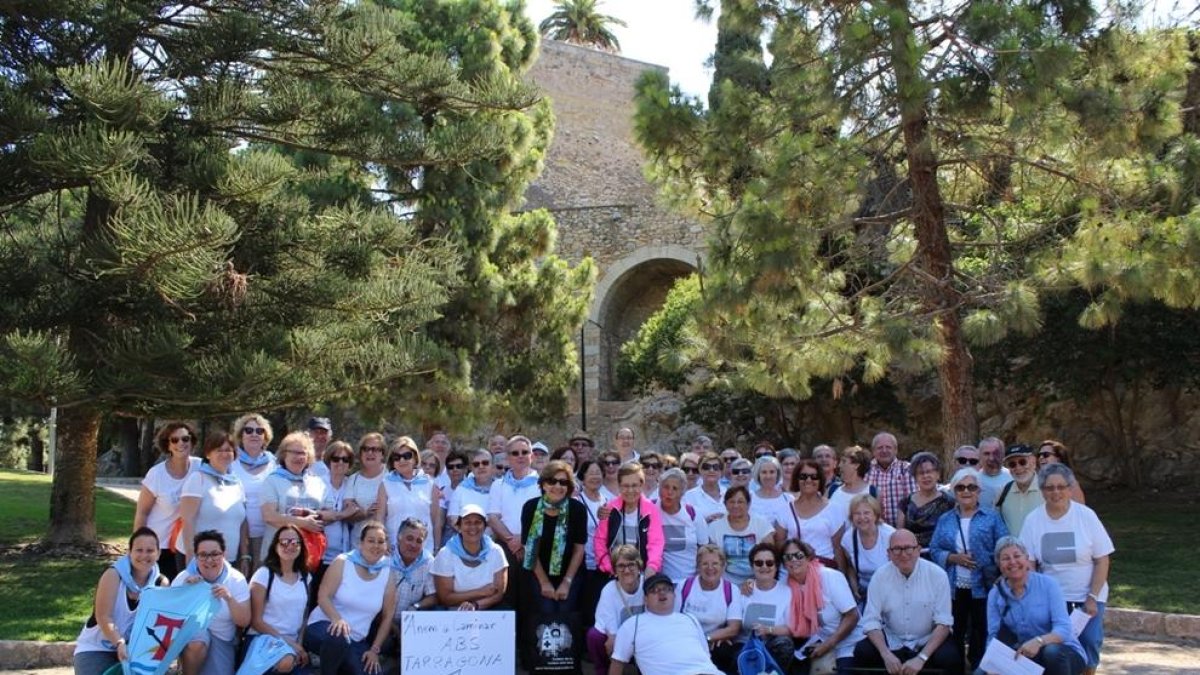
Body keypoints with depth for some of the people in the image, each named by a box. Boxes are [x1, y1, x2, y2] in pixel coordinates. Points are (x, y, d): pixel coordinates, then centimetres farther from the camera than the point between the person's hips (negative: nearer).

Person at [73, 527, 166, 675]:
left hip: (136, 649, 3)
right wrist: (120, 644, -35)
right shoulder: (113, 575, -14)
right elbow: (103, 617, -22)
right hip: (96, 648, -3)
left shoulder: (160, 582, -2)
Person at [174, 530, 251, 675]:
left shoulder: (237, 580, -7)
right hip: (193, 631, -1)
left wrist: (229, 599, -27)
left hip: (222, 640, 1)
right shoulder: (184, 577, -7)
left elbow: (244, 622, -11)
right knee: (196, 644, -35)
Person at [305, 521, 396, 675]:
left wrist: (375, 649, -1)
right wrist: (338, 619, -30)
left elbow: (387, 616, 4)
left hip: (356, 640, 4)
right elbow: (323, 597, -11)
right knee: (339, 638, -39)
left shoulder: (388, 574, 1)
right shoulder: (343, 562, -6)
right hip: (325, 625, -4)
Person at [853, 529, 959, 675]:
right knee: (862, 653, -24)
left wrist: (921, 658, -24)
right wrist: (886, 654, -24)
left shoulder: (937, 574, -12)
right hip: (892, 641, 1)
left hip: (928, 641, -1)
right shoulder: (880, 575, -8)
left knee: (950, 659, -30)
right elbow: (871, 621, -7)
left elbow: (943, 623, -12)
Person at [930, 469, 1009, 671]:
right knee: (954, 636, 7)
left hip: (983, 587, -2)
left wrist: (1000, 579, -15)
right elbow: (934, 550, 7)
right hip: (953, 588, 2)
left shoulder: (992, 517, 4)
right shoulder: (945, 520, 12)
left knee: (982, 637, 2)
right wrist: (953, 558, -11)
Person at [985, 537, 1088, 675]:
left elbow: (1063, 629, -20)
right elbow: (993, 636, -7)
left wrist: (1039, 641, -40)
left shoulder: (1048, 584, -12)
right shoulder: (995, 595, -2)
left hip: (1064, 654, -2)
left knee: (1052, 650, -37)